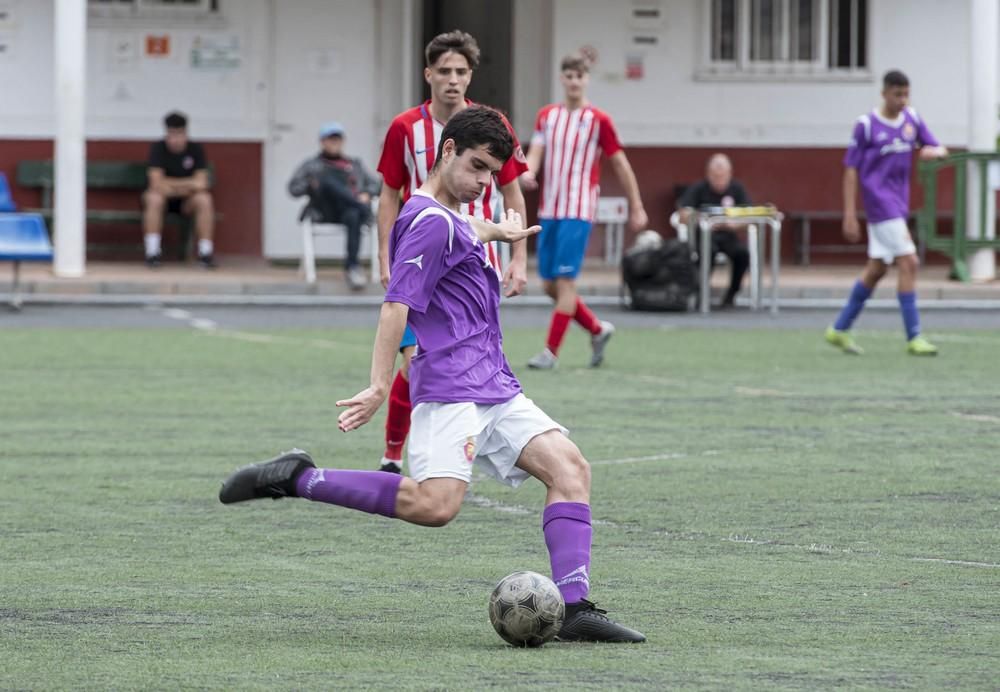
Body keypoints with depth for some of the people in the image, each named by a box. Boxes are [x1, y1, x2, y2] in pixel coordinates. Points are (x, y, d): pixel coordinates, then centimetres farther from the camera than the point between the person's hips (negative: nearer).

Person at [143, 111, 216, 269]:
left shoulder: (196, 149, -5)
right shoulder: (158, 148, -10)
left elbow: (201, 183, -12)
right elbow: (157, 183, -21)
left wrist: (172, 186, -20)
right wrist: (189, 184, -20)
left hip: (186, 202, 2)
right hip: (164, 198, -2)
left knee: (204, 199, -30)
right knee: (153, 198, -36)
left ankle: (206, 252, -25)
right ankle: (152, 252, -33)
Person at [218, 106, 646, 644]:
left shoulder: (451, 218, 20)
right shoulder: (431, 221, -10)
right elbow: (397, 305, -19)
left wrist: (492, 233, 65)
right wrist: (379, 387, -26)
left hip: (494, 388, 10)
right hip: (450, 388, -10)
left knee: (569, 467, -4)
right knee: (434, 504, -26)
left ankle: (575, 610, -11)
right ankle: (296, 479, -15)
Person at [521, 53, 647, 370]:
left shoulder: (598, 120, -3)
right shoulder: (547, 115, 10)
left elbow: (620, 165, 2)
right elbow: (536, 151, 1)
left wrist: (636, 208, 4)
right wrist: (528, 173, -23)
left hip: (578, 212, -5)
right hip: (549, 210, 5)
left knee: (565, 281, -11)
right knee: (549, 285, 7)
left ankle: (550, 352, -6)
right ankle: (598, 329, 27)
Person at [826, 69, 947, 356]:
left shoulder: (911, 119, 7)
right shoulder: (866, 125, -8)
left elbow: (940, 150, 13)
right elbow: (850, 170, -6)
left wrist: (934, 151, -14)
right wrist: (850, 216, -10)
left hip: (898, 203, 7)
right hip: (879, 201, -7)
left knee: (876, 268, 12)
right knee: (908, 263, -14)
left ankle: (840, 329, 23)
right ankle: (913, 338, -11)